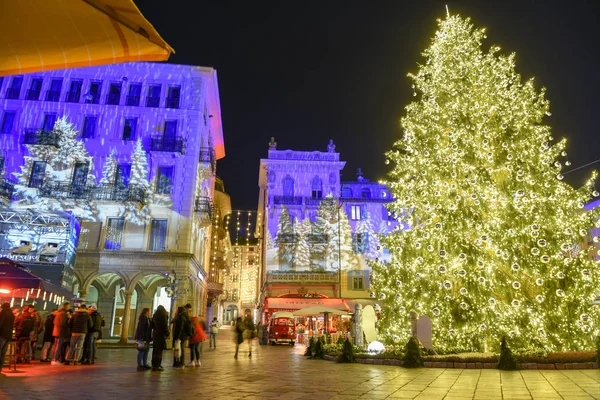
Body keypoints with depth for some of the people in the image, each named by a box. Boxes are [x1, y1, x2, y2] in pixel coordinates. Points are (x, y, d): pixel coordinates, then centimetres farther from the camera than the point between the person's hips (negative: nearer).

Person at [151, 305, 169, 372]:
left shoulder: (155, 316, 10)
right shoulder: (163, 316, -13)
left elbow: (152, 325, 15)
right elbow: (165, 326, -13)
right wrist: (167, 333, -3)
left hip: (155, 334, 8)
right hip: (161, 334, -8)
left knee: (155, 350, 14)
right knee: (159, 350, -4)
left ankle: (154, 364, 21)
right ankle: (157, 365, -3)